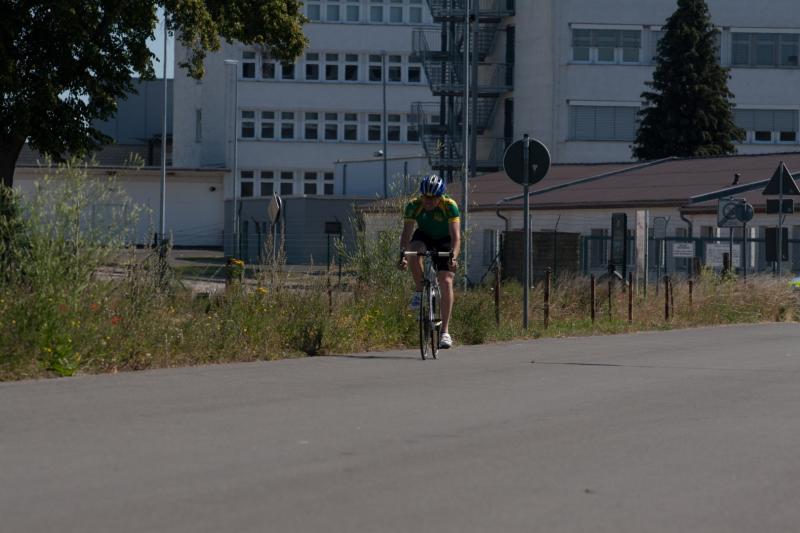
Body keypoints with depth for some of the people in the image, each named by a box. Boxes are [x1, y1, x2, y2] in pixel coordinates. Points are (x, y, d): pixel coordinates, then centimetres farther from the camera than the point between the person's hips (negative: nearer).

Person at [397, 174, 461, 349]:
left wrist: (453, 256, -53)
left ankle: (445, 332, -13)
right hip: (424, 235, 2)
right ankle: (420, 291, -12)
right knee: (414, 251, -35)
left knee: (446, 282, -17)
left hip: (445, 241, -1)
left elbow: (456, 235, -37)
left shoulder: (450, 206, -30)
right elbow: (406, 233, -27)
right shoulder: (413, 206, -25)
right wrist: (402, 254, -44)